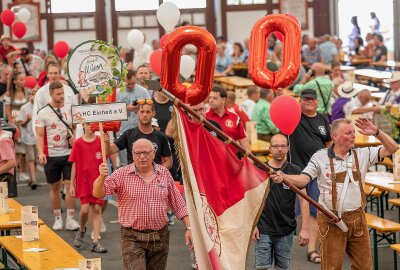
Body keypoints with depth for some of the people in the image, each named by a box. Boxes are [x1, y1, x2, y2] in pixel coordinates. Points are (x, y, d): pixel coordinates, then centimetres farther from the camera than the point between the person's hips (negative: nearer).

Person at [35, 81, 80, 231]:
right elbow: (39, 135, -6)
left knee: (71, 185, -5)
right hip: (51, 155, -1)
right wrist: (41, 153, -18)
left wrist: (74, 137, -5)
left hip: (68, 153, 1)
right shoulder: (43, 113, -3)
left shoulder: (70, 109, 5)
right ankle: (57, 218, 19)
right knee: (55, 187, 8)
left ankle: (70, 219, 0)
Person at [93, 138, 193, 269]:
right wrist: (102, 177, -32)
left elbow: (178, 204, 10)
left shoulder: (164, 174, 5)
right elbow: (98, 193, -12)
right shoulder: (122, 174, -3)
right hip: (132, 239, -3)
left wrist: (188, 228, 3)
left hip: (160, 237, 3)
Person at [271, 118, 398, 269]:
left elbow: (392, 148, 0)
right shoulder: (320, 157, -5)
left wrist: (376, 132, -14)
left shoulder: (362, 155, 3)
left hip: (357, 219, 3)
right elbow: (303, 179, -14)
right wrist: (283, 177, -33)